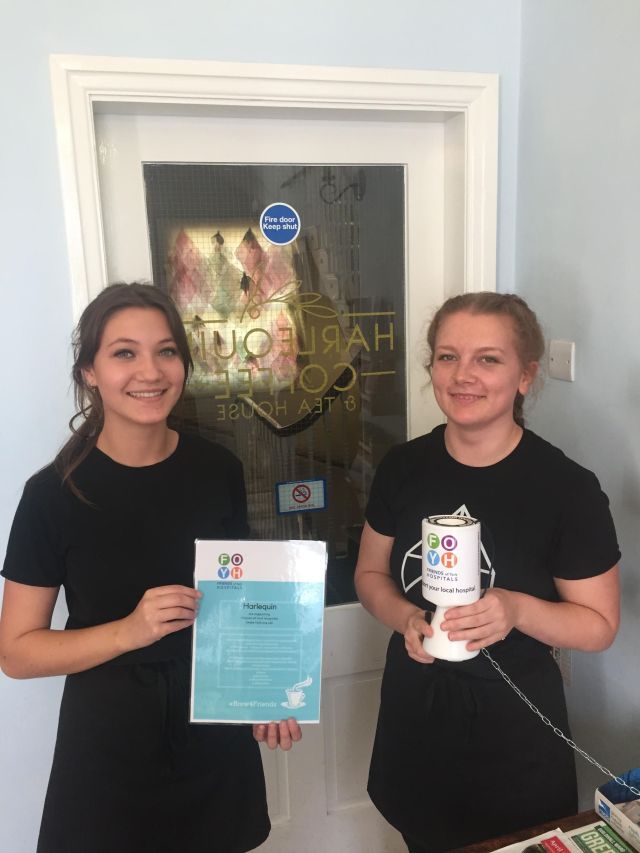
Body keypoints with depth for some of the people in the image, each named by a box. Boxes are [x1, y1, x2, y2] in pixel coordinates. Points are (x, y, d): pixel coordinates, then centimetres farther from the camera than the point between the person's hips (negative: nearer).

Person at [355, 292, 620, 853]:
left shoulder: (568, 488, -18)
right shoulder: (403, 467, -7)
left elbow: (600, 625, -10)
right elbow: (371, 573, 4)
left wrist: (516, 609, -28)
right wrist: (405, 619, -16)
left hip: (513, 723, -3)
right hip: (414, 708, 4)